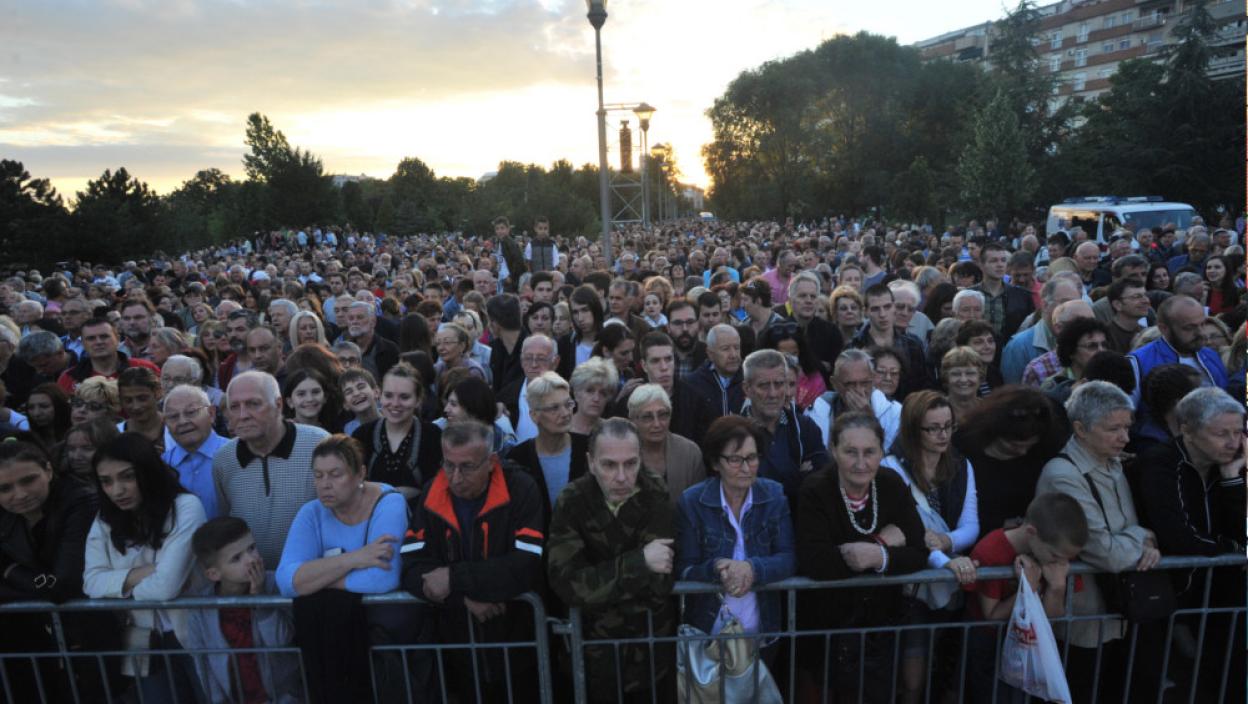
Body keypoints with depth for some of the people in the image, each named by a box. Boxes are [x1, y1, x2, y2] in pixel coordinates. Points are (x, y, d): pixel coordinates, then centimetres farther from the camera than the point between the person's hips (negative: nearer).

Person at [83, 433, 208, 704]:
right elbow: (92, 582, -6)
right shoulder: (104, 520, 1)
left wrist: (119, 583, -7)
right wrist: (141, 574, -20)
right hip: (144, 643, 4)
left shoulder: (186, 507, -19)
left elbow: (165, 586, -24)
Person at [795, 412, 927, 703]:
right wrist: (882, 543, -22)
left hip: (881, 624, 4)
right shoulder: (815, 491, -19)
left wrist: (881, 557, -28)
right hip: (826, 627, -4)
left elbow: (919, 554, -8)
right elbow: (814, 562, -31)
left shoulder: (893, 486, -6)